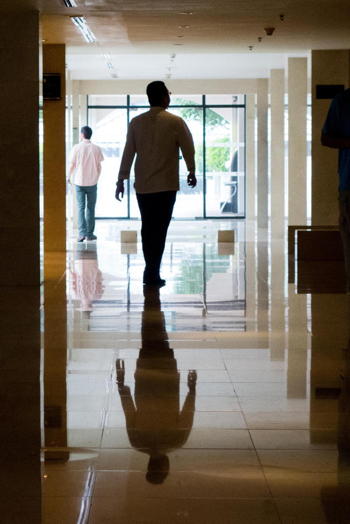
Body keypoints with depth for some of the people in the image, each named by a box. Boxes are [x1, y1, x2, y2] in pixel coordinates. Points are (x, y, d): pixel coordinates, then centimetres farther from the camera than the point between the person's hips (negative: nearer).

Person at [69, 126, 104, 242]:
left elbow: (72, 165, -2)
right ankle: (90, 234, 13)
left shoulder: (77, 148, -6)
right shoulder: (96, 149, -2)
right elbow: (99, 166, 2)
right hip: (92, 182, 1)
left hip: (79, 182, -1)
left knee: (81, 207, 2)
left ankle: (82, 233, -10)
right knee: (90, 208, 10)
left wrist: (69, 177, 16)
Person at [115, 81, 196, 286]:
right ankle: (153, 274, -4)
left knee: (147, 228, 13)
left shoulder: (136, 122, 3)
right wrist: (192, 172, 18)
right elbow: (189, 149, 1)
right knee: (160, 229, -1)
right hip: (166, 185, -4)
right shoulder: (175, 122, -6)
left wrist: (121, 180, 9)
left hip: (142, 185, 4)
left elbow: (128, 153, 4)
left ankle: (150, 271, 20)